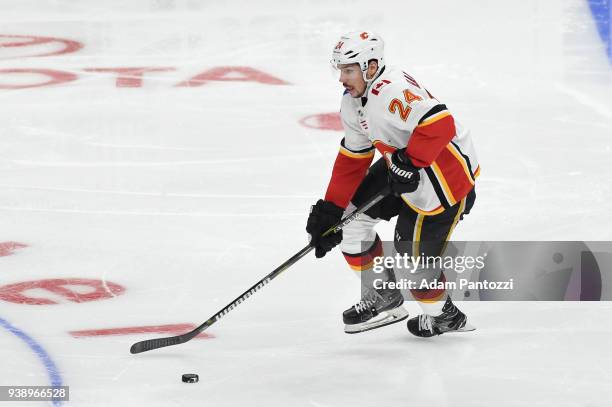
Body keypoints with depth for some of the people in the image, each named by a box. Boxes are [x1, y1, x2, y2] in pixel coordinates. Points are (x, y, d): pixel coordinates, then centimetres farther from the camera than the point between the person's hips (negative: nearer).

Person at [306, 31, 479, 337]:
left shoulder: (393, 91, -30)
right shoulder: (353, 102, 2)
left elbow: (439, 124, -40)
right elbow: (352, 160, 9)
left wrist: (408, 163, -34)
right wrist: (330, 210, 4)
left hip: (447, 175, -10)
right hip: (401, 167, 10)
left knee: (413, 251, -6)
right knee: (351, 217, 7)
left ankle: (444, 316, 22)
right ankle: (383, 299, 21)